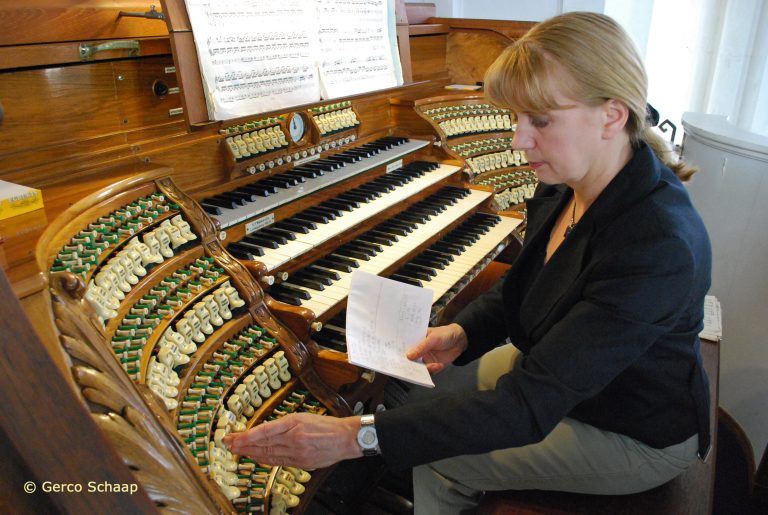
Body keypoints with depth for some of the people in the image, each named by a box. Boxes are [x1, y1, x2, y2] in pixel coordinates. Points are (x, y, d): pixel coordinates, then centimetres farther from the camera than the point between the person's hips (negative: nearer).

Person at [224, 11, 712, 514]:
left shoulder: (658, 247, -38)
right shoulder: (565, 187, -12)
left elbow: (528, 407, -40)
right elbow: (523, 286, 5)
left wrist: (352, 437, -43)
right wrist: (463, 331, -14)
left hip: (635, 431, -7)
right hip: (557, 365, 7)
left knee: (441, 458, -9)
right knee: (427, 390, 8)